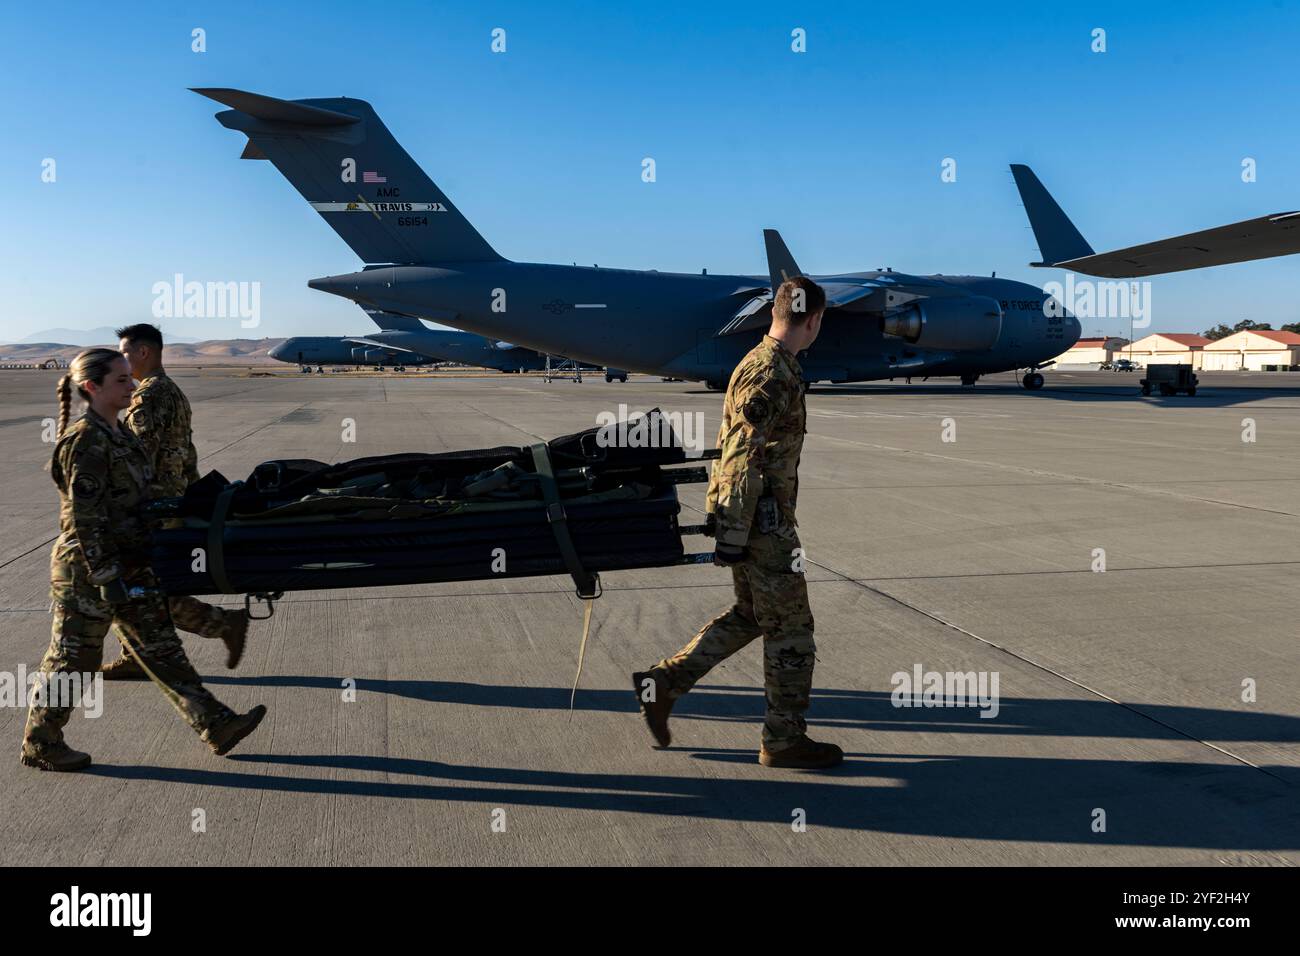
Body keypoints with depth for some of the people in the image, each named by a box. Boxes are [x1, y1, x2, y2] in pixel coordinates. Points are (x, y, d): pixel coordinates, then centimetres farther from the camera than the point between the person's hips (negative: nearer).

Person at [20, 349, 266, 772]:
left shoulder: (116, 433, 10)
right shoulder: (86, 441, -19)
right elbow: (85, 519, -21)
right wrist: (107, 579, -22)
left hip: (129, 567, 9)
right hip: (88, 571, -9)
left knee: (161, 648, 10)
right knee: (73, 659, 6)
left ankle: (216, 726, 13)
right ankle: (39, 744, 25)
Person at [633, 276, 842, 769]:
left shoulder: (764, 363, 13)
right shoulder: (772, 374, -19)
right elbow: (742, 460, -22)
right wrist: (733, 537, -21)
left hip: (761, 515, 10)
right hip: (762, 521, -10)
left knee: (750, 615, 19)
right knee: (790, 626, 2)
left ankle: (661, 683, 20)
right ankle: (784, 739, 14)